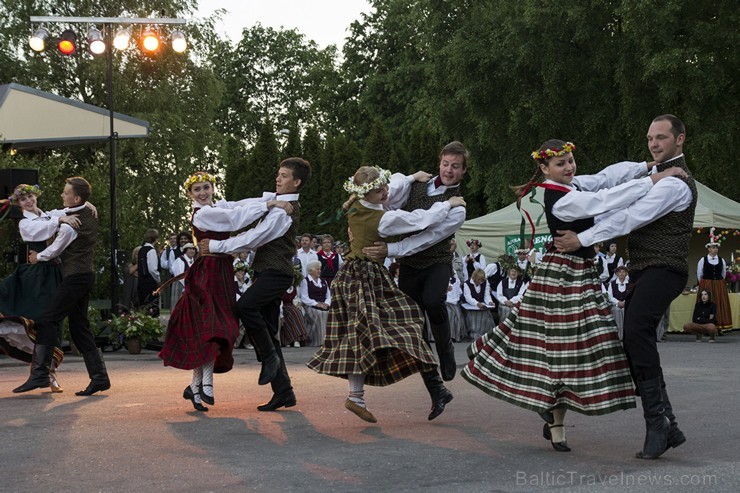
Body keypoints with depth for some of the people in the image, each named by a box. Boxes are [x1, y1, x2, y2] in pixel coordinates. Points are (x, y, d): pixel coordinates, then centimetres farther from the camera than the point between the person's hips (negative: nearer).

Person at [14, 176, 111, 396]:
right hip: (86, 274, 10)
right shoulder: (90, 212, 8)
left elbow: (54, 251, -3)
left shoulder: (70, 225, -18)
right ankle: (99, 377, 8)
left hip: (74, 277, -10)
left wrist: (38, 257, 15)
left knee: (47, 322, -10)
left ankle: (39, 374, -15)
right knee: (79, 327, 11)